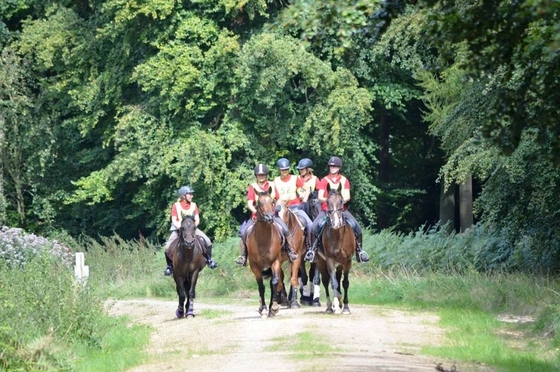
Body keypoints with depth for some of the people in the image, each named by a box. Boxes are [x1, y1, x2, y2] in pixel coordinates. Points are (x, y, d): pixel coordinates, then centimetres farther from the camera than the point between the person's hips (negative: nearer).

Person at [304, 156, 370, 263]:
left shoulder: (344, 180, 9)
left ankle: (359, 249, -2)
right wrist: (327, 200, -23)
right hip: (326, 209, -1)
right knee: (315, 226, -26)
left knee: (356, 226, -19)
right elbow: (320, 197, -3)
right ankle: (313, 248, -8)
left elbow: (347, 196, -1)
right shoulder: (324, 181, 6)